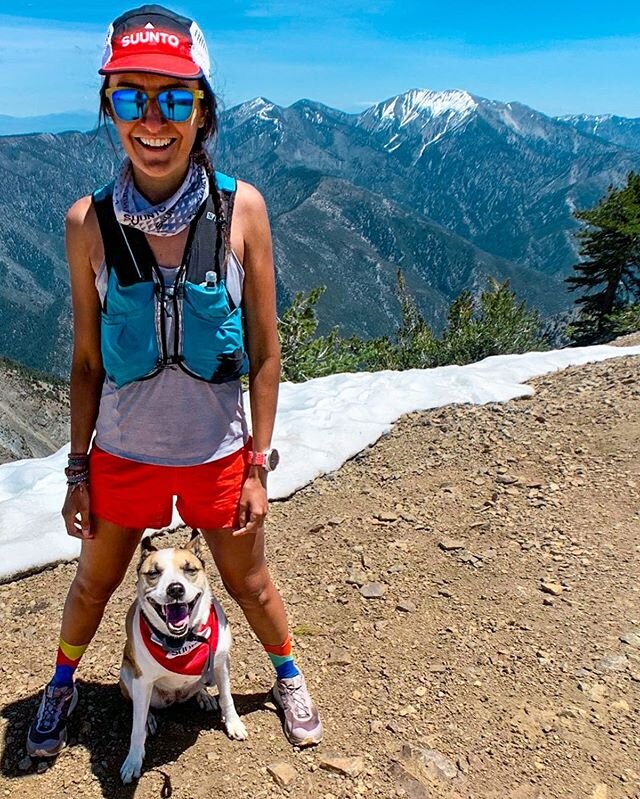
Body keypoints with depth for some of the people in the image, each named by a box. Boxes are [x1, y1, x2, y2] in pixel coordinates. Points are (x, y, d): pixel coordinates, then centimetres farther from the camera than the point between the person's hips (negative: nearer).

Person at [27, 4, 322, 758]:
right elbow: (86, 360, -3)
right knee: (94, 583, 24)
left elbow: (265, 350, -8)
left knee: (248, 581, 21)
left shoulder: (241, 208, -14)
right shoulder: (88, 221, -11)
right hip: (123, 452, 1)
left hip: (218, 453, -1)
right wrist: (77, 470, 2)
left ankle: (287, 675, 52)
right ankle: (62, 684, 56)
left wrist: (259, 465, -6)